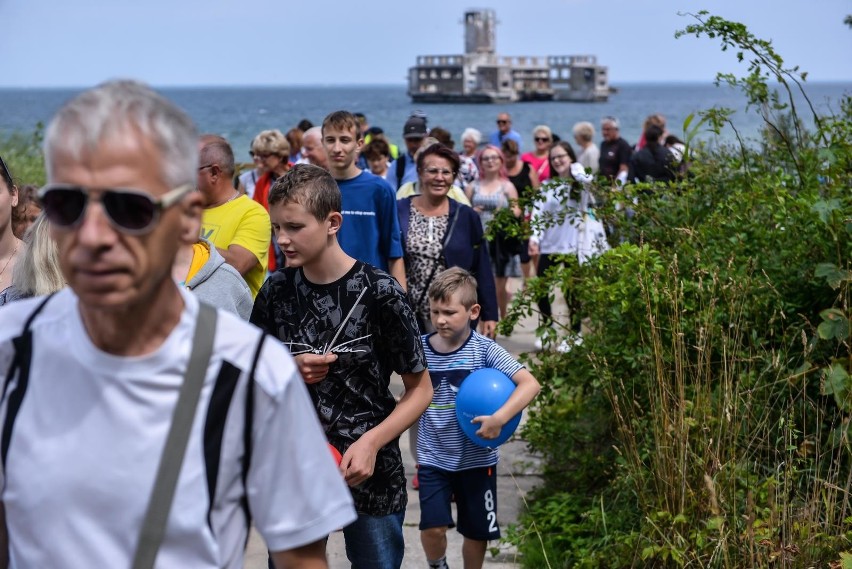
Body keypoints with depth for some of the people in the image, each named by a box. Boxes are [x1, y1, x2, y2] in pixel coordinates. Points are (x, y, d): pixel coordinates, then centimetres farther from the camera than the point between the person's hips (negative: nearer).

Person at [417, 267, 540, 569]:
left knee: (477, 531, 12)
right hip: (434, 457, 1)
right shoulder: (420, 348, -6)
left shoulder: (485, 349, -12)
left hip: (477, 458, 0)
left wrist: (499, 418, -31)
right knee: (432, 527, -11)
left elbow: (530, 384, -20)